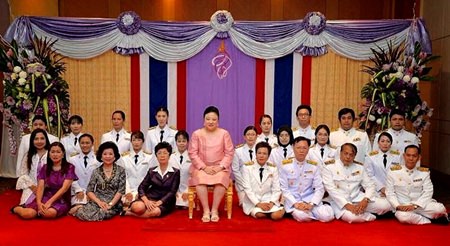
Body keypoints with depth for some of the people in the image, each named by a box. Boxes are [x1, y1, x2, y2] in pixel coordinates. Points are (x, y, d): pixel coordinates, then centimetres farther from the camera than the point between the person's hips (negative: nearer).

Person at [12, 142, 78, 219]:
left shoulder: (69, 167, -2)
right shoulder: (45, 168, 10)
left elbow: (64, 188, -11)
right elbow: (40, 187, 0)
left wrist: (49, 202, -21)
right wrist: (39, 203, -18)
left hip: (61, 200, -3)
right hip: (45, 197, 3)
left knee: (49, 213, -36)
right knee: (27, 214, -25)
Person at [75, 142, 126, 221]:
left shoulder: (120, 170, 3)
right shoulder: (96, 172, 8)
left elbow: (121, 190, -3)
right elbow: (89, 191, 3)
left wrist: (110, 204, -15)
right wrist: (99, 202, -14)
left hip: (114, 203, -1)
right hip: (97, 201, 1)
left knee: (104, 213, -34)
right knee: (83, 214, -29)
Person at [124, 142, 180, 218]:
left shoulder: (175, 172, 4)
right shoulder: (152, 171, 11)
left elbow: (172, 192, -5)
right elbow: (141, 187, 4)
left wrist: (158, 203, -19)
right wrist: (146, 201, -16)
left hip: (165, 202, -1)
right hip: (150, 199, 1)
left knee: (155, 212, -35)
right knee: (137, 207, -33)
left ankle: (129, 213, -15)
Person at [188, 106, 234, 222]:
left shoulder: (224, 133, 2)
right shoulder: (197, 134, 1)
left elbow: (229, 153, 1)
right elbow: (193, 153, -2)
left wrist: (220, 167, -13)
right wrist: (204, 167, -13)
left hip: (219, 167, 0)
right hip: (201, 167, 0)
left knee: (221, 180, -32)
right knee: (200, 180, -32)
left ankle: (215, 210, -19)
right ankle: (206, 210, -22)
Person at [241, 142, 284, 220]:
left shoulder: (273, 168, 3)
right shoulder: (247, 167, -4)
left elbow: (276, 189, 2)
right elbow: (247, 188, -9)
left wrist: (271, 202, -15)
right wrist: (258, 203, -18)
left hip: (268, 200, 2)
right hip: (253, 201, -1)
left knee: (277, 215, -23)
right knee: (259, 214, -28)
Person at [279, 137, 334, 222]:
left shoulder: (314, 166, 3)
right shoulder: (286, 166, -4)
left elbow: (319, 189, -1)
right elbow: (284, 189, -4)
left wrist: (311, 204, -17)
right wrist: (295, 204, -18)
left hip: (310, 199, 2)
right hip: (293, 200, -2)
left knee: (327, 216, -22)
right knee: (302, 216, -32)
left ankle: (311, 211, 8)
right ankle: (294, 211, 2)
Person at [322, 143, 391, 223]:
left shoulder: (360, 168, 10)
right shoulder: (329, 168, -3)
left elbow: (370, 185, 5)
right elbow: (332, 190, -12)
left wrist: (365, 200, -15)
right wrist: (347, 205, -22)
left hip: (358, 199, 4)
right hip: (341, 202, -4)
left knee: (385, 205, -15)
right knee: (351, 216, -34)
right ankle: (370, 216, -3)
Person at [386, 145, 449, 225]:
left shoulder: (424, 172, 4)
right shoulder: (393, 171, -3)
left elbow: (428, 192, -3)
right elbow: (390, 192, -1)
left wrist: (415, 205, -17)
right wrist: (398, 206, -17)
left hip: (420, 205, 2)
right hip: (403, 206, -1)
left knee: (440, 208, -27)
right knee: (402, 216, -35)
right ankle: (432, 219, -12)